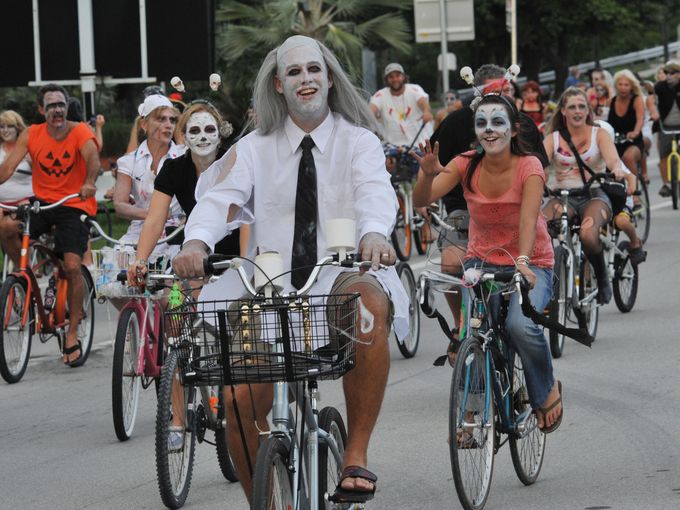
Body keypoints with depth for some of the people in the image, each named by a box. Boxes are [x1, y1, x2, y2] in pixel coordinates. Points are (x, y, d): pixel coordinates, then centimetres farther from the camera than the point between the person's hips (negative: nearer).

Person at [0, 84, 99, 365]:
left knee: (72, 266, -17)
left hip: (74, 205, -3)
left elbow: (92, 157, -27)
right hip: (42, 202, 3)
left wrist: (89, 183, -48)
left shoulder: (80, 132, -10)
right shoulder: (31, 135, -2)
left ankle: (72, 335, -3)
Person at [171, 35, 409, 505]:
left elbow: (375, 191, -15)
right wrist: (197, 241, -29)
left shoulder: (359, 141, 6)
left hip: (340, 275, -2)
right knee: (240, 401, -17)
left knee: (370, 303, -39)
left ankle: (357, 453, -29)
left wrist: (375, 232, -40)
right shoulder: (255, 148, 12)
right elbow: (220, 198, -5)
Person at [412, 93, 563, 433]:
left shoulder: (529, 166, -14)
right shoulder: (467, 165, -6)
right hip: (482, 262, 3)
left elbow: (528, 217, -29)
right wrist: (427, 173, -37)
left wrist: (523, 261, -45)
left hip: (529, 265, -3)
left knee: (521, 326, -31)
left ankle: (546, 391, -1)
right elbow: (421, 201, -16)